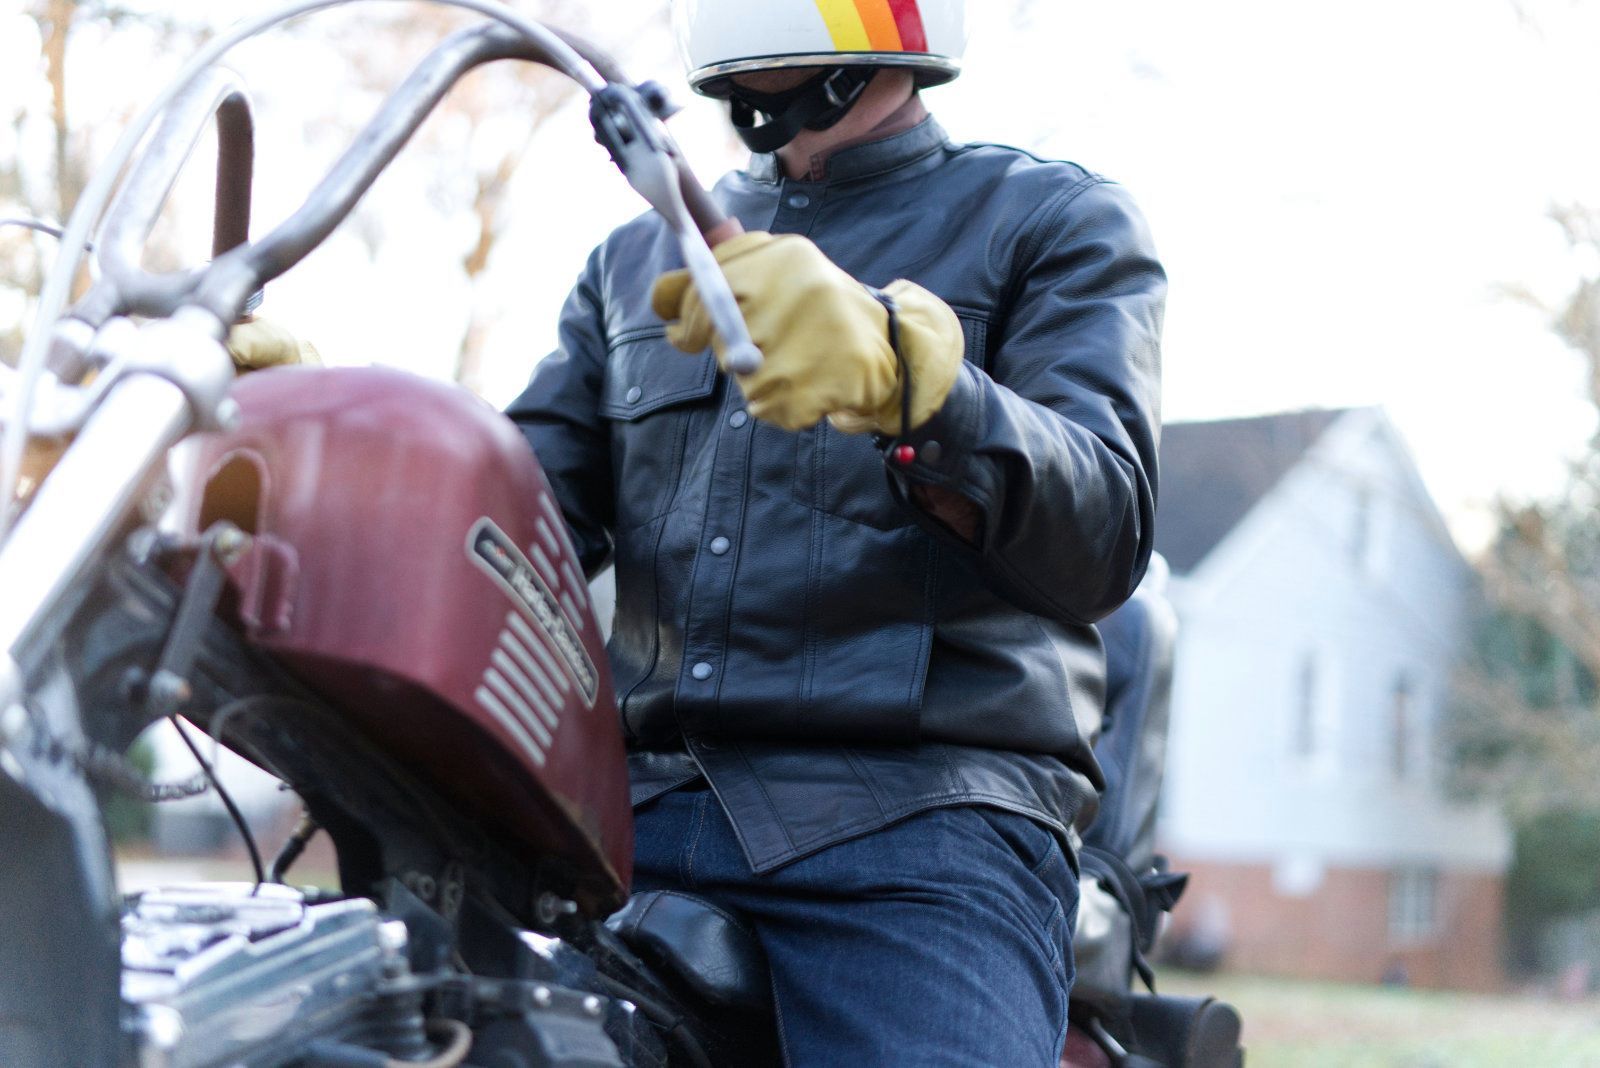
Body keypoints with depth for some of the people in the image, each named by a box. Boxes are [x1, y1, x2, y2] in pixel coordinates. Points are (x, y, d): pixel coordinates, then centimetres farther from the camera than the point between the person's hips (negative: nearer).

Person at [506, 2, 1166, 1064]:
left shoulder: (1056, 219, 10)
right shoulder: (637, 260, 26)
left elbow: (1101, 537, -7)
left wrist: (902, 366, -25)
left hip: (923, 819, -4)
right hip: (642, 808, 4)